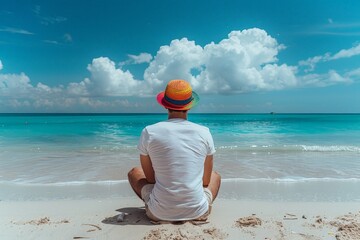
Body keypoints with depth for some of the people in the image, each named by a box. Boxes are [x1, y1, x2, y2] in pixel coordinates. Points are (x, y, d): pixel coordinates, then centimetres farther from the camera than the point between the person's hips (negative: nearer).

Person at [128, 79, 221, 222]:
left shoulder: (149, 132, -8)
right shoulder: (204, 132, -5)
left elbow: (150, 179, 2)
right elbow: (206, 180, 5)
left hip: (160, 213, -1)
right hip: (197, 212, 1)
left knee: (134, 172, 25)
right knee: (215, 176, 32)